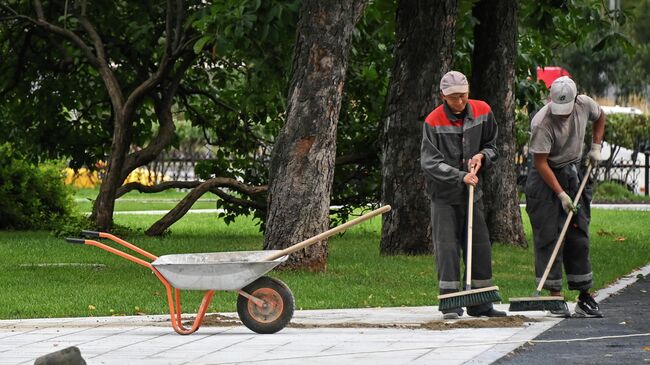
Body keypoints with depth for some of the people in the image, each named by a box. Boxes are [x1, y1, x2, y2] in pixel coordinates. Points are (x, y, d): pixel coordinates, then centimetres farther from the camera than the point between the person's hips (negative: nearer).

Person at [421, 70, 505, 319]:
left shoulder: (482, 112, 0)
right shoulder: (433, 122, -13)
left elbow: (492, 145, 14)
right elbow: (430, 163, -16)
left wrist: (482, 156, -7)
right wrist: (460, 177, -23)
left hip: (472, 191, 5)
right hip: (443, 194, -4)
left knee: (480, 247, 7)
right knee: (447, 247, -9)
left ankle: (480, 305, 16)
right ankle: (450, 304, -6)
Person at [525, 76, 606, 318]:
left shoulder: (584, 105, -10)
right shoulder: (542, 123, -26)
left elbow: (599, 117, 16)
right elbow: (540, 162, -21)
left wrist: (596, 147, 5)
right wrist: (561, 194, -22)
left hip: (575, 173, 5)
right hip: (546, 179, -5)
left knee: (579, 236, 5)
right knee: (549, 236, -8)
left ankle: (585, 296, 8)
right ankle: (555, 296, -5)